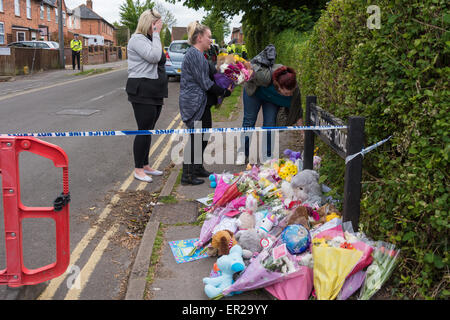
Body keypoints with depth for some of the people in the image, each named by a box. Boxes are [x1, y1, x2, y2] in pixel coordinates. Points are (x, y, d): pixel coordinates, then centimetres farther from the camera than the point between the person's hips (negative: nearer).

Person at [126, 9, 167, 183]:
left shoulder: (151, 40, 19)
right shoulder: (137, 39, -11)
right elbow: (154, 57, -26)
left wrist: (162, 93, 21)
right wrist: (156, 34, -16)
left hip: (154, 93, 9)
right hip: (142, 92, -9)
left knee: (149, 130, 13)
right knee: (144, 131, -6)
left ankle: (145, 165, 22)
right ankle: (138, 169, 3)